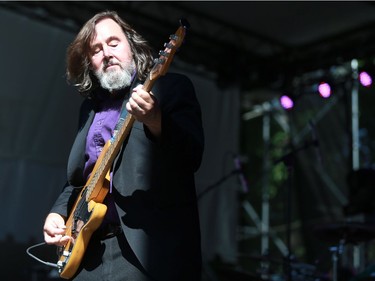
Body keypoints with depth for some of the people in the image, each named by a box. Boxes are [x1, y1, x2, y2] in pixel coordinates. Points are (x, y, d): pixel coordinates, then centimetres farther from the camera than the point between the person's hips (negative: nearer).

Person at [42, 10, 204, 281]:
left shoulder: (172, 87, 1)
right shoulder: (90, 106, 19)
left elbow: (193, 157, -13)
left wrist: (156, 121, -29)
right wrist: (58, 213, 8)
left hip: (151, 248, -5)